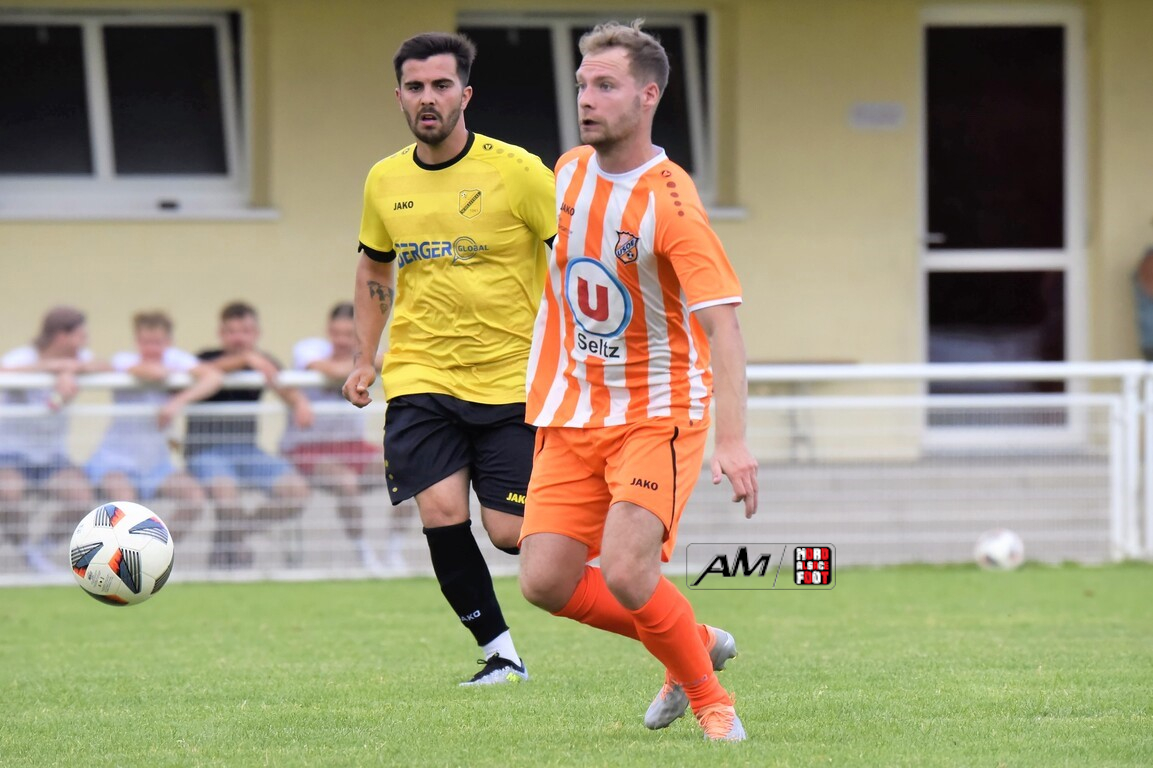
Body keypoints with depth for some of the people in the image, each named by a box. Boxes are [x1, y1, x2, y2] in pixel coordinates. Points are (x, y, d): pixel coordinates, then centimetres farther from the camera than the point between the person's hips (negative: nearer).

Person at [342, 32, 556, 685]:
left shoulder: (515, 171, -8)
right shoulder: (385, 182, 6)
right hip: (419, 379, 3)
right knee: (442, 513, -15)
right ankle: (501, 654, 0)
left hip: (512, 380, -3)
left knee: (510, 532, -7)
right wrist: (366, 359, 15)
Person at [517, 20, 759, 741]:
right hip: (573, 414, 6)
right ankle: (697, 644, 19)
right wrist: (546, 388, 24)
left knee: (625, 574, -21)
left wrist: (732, 438, -38)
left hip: (658, 415, -6)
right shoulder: (567, 173, 3)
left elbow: (721, 323, -27)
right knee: (546, 580, -5)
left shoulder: (670, 202, -19)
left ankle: (708, 696, 5)